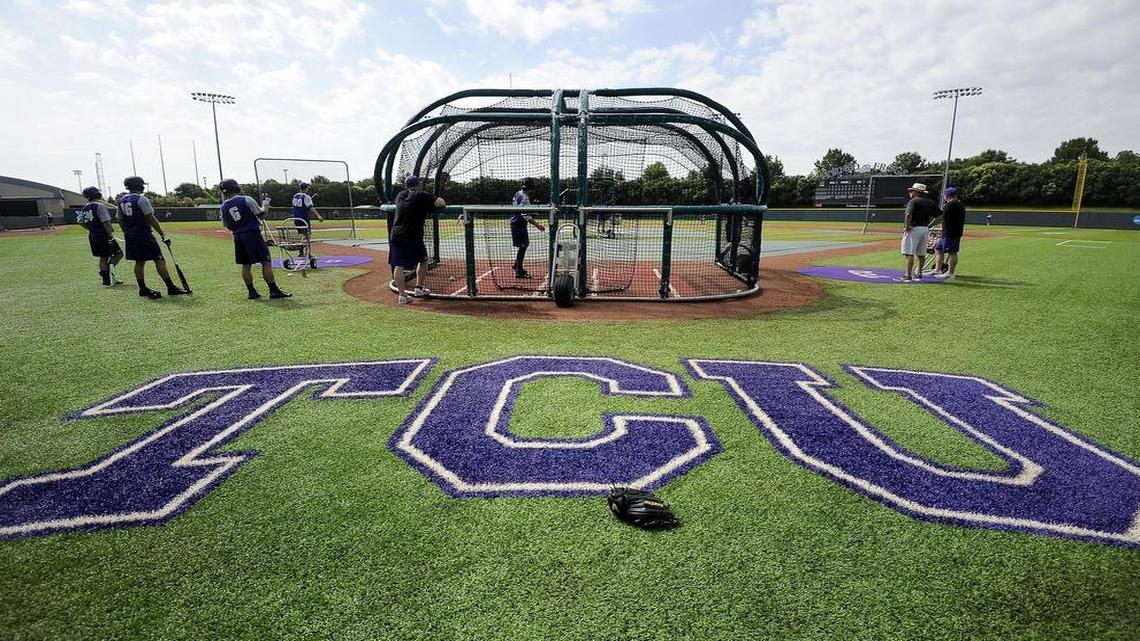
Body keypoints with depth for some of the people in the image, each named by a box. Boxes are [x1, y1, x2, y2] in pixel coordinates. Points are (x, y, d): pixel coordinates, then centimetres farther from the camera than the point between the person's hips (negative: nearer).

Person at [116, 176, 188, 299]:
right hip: (143, 234, -8)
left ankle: (143, 289, 17)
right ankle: (171, 288, -11)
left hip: (130, 236, 8)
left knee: (139, 262, 13)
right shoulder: (141, 199, -11)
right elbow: (151, 219, -17)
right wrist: (162, 234, -16)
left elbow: (121, 221, 16)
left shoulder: (121, 201, 12)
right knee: (159, 260, -8)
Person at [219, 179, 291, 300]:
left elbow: (229, 226, 9)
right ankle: (274, 291, -8)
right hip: (252, 234, -5)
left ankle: (252, 292, 15)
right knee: (266, 262, -5)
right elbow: (260, 214, -4)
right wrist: (266, 209, 15)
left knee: (246, 265, 12)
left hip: (238, 237, 6)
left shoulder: (223, 208, 6)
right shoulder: (246, 199, -8)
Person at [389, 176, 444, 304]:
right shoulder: (422, 196, -6)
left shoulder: (400, 195, 12)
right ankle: (419, 288, 23)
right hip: (413, 237, -4)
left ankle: (402, 295, -2)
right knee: (422, 260, 18)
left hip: (395, 235, 4)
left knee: (398, 265, 1)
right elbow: (441, 203, -14)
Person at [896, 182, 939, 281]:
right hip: (925, 229, 8)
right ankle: (919, 274, 21)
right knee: (921, 254, 14)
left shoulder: (914, 201, -9)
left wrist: (907, 226, -14)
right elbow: (939, 217, 13)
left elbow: (908, 215, -25)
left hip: (914, 229, -8)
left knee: (909, 253, -8)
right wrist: (929, 225, 13)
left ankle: (908, 275, -12)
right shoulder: (930, 202, 14)